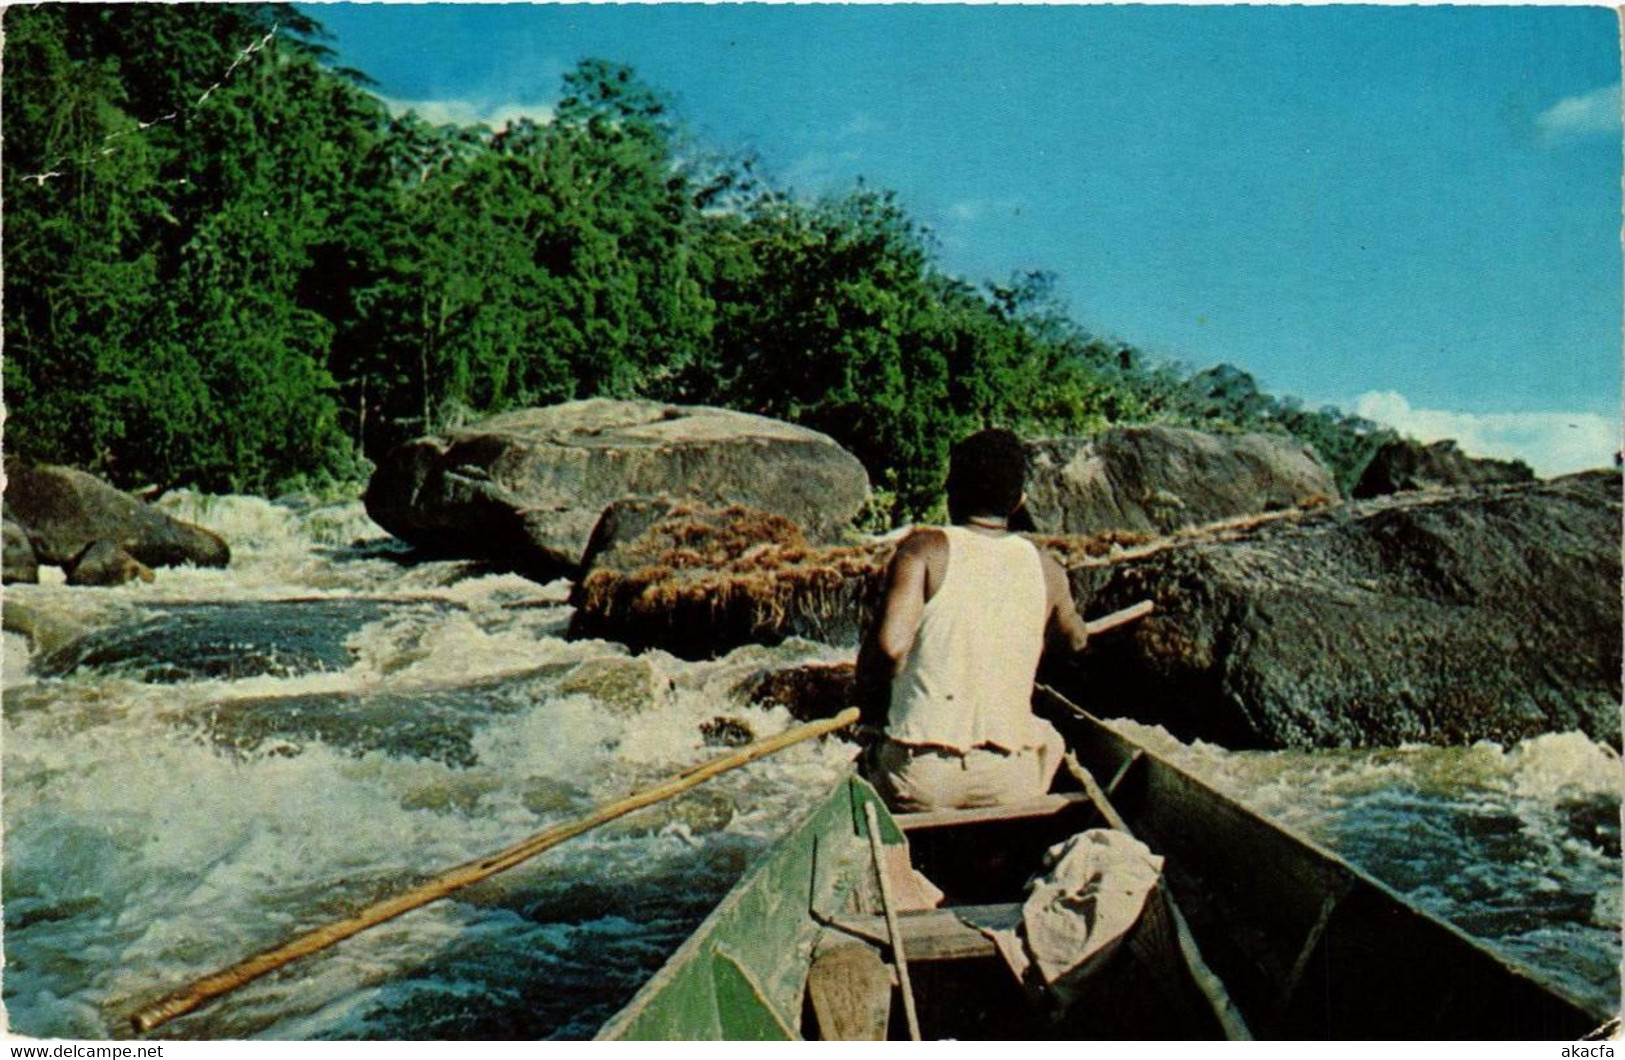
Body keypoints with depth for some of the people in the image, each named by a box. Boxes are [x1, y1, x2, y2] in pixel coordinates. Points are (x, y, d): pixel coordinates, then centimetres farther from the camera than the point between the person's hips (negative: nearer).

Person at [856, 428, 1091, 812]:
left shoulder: (925, 547, -6)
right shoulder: (1045, 568, 5)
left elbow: (890, 645, -20)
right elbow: (1076, 640, 25)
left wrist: (870, 705, -1)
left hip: (920, 782, -2)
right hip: (1011, 784, 2)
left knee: (868, 758, 32)